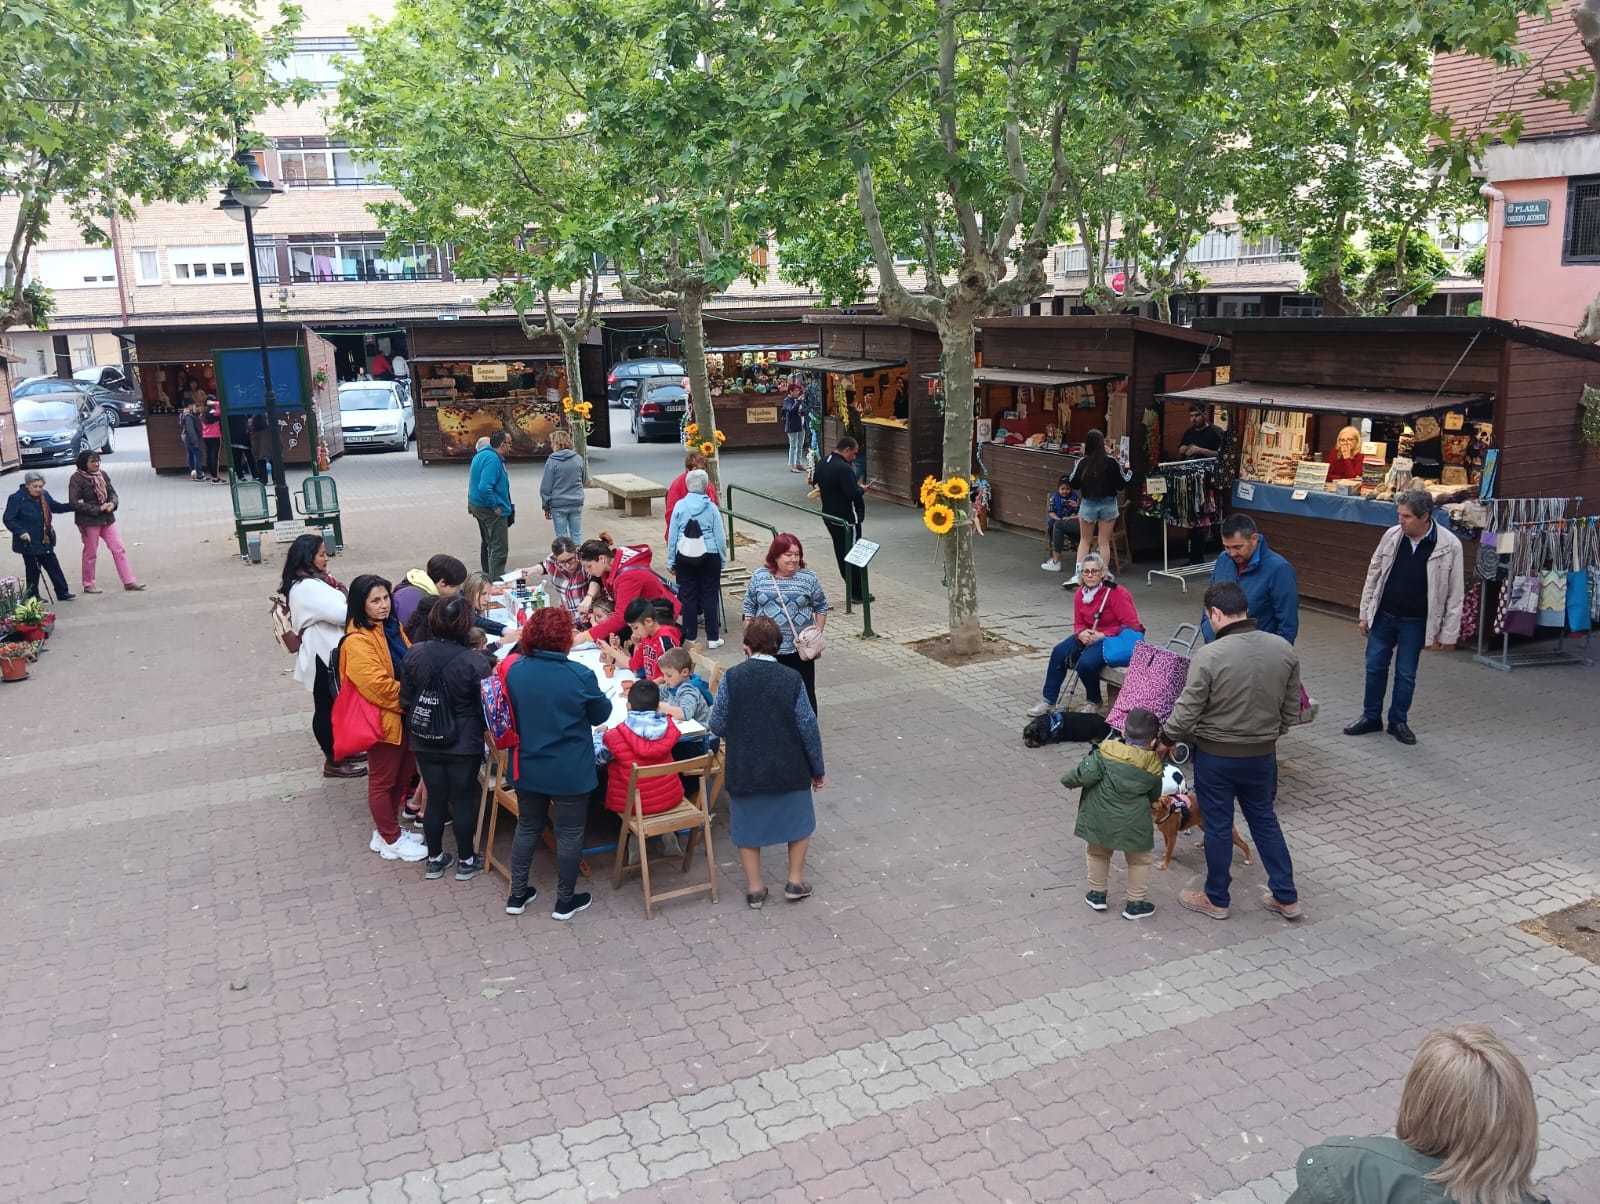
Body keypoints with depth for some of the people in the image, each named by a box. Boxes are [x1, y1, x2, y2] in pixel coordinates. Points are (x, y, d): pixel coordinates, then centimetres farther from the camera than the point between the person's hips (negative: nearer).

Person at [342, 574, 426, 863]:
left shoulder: (391, 626, 6)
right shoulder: (357, 641, -21)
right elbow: (377, 685, -27)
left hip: (403, 715, 9)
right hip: (383, 719, -9)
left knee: (403, 776, 18)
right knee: (383, 781, 7)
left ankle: (387, 829, 34)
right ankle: (391, 840, 20)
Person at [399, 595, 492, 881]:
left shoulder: (414, 654, -9)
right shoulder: (476, 661, -21)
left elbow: (406, 701, 1)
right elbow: (485, 708, -13)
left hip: (425, 742, 3)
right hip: (464, 744, -3)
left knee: (435, 798, 16)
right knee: (464, 800, 10)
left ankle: (435, 859, 28)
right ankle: (466, 861, 24)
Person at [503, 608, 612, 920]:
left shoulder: (514, 671, -9)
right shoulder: (580, 676, -21)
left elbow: (511, 715, 7)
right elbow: (600, 715, -4)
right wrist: (604, 699, 15)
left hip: (528, 767, 4)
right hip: (571, 771, -4)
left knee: (528, 827, 21)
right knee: (569, 833, 11)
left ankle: (517, 895, 30)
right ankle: (565, 901, 24)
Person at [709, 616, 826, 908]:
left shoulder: (732, 677, -11)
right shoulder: (791, 678, -10)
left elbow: (717, 725, -6)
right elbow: (809, 728, -8)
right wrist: (817, 769, 5)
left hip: (744, 771, 0)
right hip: (789, 769, 0)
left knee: (748, 825, 20)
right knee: (798, 820, 23)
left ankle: (755, 888, 25)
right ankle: (795, 881, 26)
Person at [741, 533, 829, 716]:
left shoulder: (808, 578, -3)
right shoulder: (759, 577, -1)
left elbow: (821, 607, 5)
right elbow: (749, 610, 5)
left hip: (800, 650, -1)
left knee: (805, 693, 5)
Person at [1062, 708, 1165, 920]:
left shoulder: (1105, 752, -11)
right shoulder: (1153, 766, -2)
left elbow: (1085, 774, -18)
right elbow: (1154, 796, 11)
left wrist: (1068, 779, 1)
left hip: (1099, 820, 0)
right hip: (1133, 824, 0)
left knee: (1098, 854, 23)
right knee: (1139, 861, 20)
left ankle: (1097, 894, 32)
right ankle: (1135, 903, 24)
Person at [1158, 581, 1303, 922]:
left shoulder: (1209, 656, -22)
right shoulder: (1284, 649, -7)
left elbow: (1186, 712, -16)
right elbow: (1292, 710, 3)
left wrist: (1166, 740, 2)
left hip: (1216, 756, -4)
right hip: (1263, 754, 5)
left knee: (1218, 826, 11)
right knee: (1264, 820, 21)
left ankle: (1216, 900, 27)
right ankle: (1287, 898, 29)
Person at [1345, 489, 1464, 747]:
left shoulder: (1449, 545, -15)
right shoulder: (1392, 535, -7)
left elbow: (1455, 594, -9)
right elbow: (1374, 574, 5)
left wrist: (1448, 634, -8)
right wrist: (1365, 613, 6)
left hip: (1415, 622, -3)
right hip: (1383, 616, 3)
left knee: (1406, 674, 7)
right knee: (1375, 667, 10)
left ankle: (1399, 721, 25)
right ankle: (1371, 717, 26)